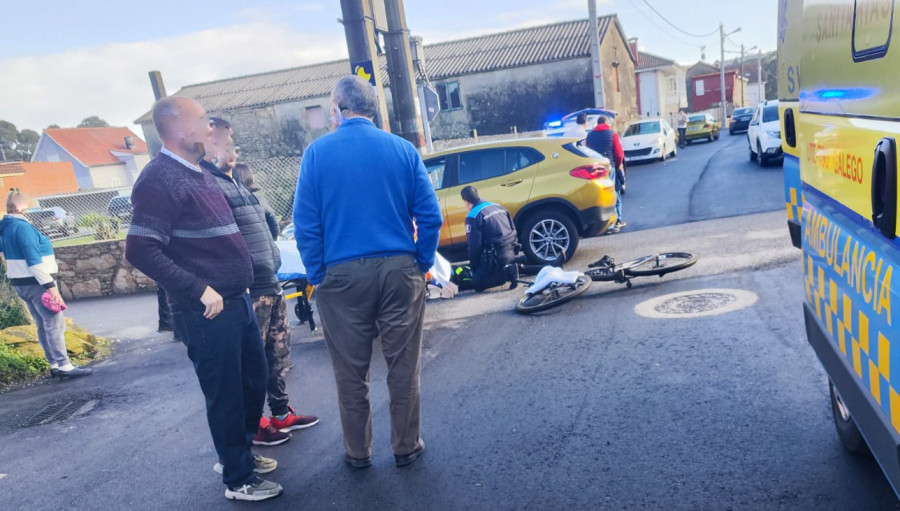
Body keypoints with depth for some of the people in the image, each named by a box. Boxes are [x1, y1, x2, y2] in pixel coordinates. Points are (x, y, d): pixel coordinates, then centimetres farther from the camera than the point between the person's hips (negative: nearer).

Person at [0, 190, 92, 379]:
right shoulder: (22, 227, -19)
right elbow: (34, 259, -23)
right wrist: (49, 285, -22)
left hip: (20, 283, 10)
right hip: (34, 282, -10)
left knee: (43, 325, 13)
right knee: (55, 323, -6)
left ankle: (54, 365, 18)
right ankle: (64, 366, -6)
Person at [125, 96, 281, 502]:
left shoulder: (199, 174, 14)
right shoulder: (160, 179, -15)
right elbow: (140, 250, -23)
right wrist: (200, 289, -22)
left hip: (236, 301, 9)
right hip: (207, 312, -9)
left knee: (254, 381, 19)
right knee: (226, 394, 4)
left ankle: (242, 452, 40)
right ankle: (238, 480, 22)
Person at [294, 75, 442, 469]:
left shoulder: (317, 152, -2)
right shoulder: (403, 149, 1)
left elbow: (305, 223, -3)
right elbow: (430, 215, -3)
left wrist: (317, 274, 6)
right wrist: (423, 263, 7)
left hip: (342, 275, -1)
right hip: (399, 271, 1)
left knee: (350, 373, 13)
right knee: (403, 367, 12)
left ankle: (358, 452, 27)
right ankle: (406, 447, 24)